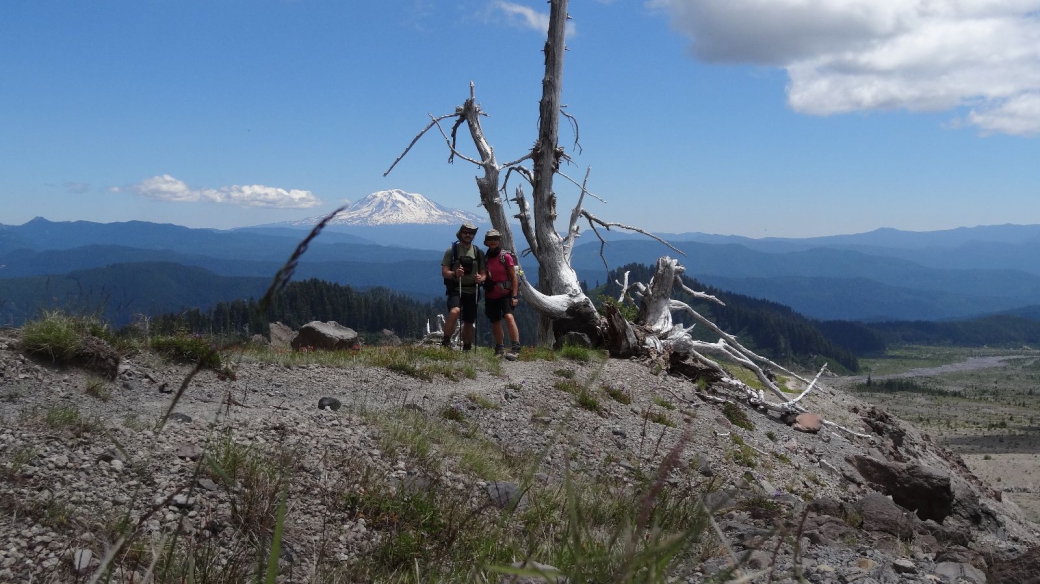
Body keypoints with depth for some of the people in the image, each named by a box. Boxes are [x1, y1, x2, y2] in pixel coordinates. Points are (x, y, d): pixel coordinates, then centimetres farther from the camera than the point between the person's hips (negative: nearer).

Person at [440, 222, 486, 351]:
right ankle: (446, 342, -17)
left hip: (472, 291, 4)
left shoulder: (478, 252, 11)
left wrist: (481, 278, -13)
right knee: (454, 312, -31)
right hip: (455, 289, -4)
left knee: (469, 323, 9)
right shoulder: (452, 250, 2)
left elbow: (484, 273, 11)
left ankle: (467, 349, 26)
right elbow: (444, 271, -3)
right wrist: (454, 274, -24)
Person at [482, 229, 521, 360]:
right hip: (491, 296, 5)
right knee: (495, 323, 9)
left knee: (508, 316, -24)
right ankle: (499, 349, 25)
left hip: (506, 294, -5)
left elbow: (514, 277, -7)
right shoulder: (485, 258, 5)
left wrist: (514, 296, -13)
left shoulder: (506, 257, -7)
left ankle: (516, 348, -25)